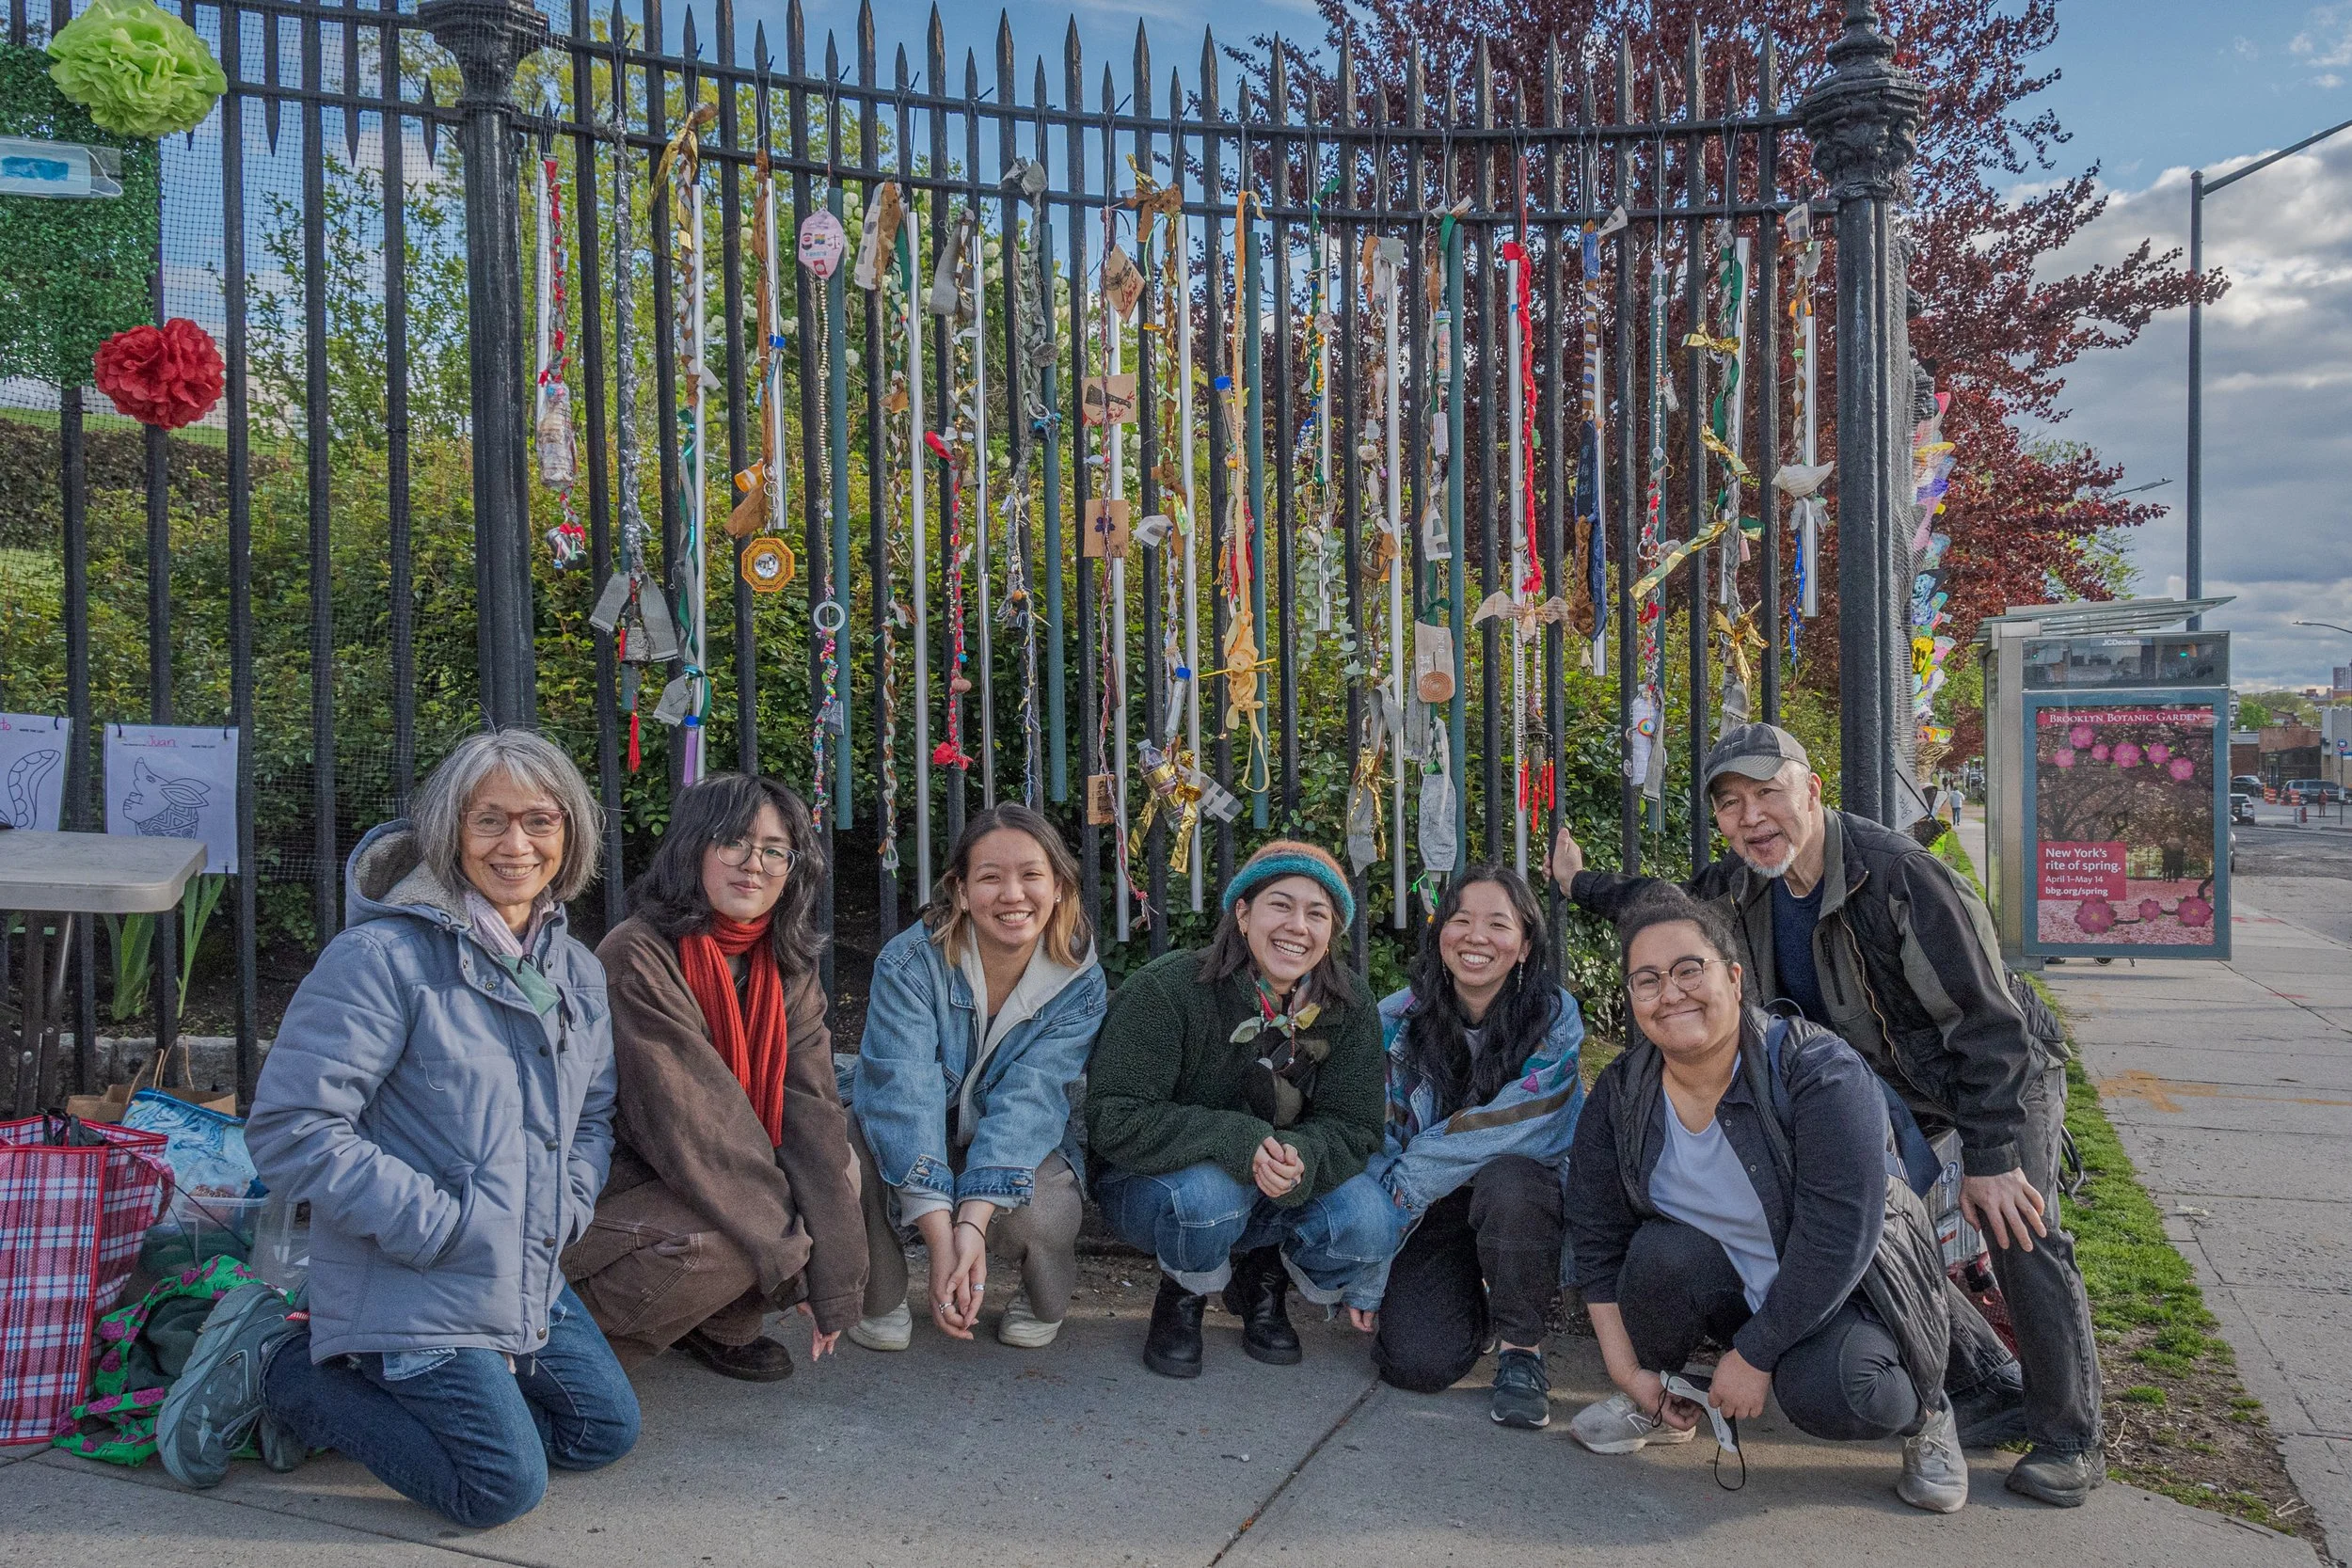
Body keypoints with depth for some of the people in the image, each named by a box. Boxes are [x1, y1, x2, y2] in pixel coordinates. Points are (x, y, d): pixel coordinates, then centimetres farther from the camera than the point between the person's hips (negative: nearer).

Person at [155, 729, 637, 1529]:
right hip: (412, 1287, -8)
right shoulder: (385, 957, -19)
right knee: (504, 1485, -6)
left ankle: (345, 1376, 19)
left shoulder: (577, 972, 6)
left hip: (530, 1282, 8)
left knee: (605, 1430, 13)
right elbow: (290, 1127, -22)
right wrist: (441, 1224, -21)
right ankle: (277, 1367, 10)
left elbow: (591, 1117, 16)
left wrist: (566, 1208, -3)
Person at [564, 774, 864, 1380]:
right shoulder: (637, 957, -22)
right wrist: (791, 1260, -23)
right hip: (616, 1189, -7)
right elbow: (687, 1124, -25)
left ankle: (718, 1325, 5)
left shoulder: (789, 967, -2)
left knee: (839, 1166, -13)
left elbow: (811, 1115, -11)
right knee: (720, 1246, -31)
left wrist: (833, 1281, -19)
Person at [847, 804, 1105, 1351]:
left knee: (1036, 1217, -33)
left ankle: (1043, 1300, 6)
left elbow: (1028, 1100, -27)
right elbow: (905, 1094, -33)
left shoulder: (1079, 983, -16)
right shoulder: (908, 962, -22)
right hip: (911, 1150, 0)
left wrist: (973, 1224, -41)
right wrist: (943, 1239, -44)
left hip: (1018, 1157, 1)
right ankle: (880, 1301, -2)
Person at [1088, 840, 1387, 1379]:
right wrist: (1240, 1143, -39)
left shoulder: (1350, 1007, -9)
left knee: (1370, 1223, -24)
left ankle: (1263, 1280, 10)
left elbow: (1353, 1127, -11)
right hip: (1154, 1186, -3)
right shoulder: (1165, 989, -23)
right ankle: (1183, 1294, -1)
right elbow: (1114, 1121, -27)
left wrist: (1299, 1158, -36)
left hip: (1279, 1194, 4)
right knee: (1206, 1192, -38)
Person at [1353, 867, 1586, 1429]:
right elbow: (1373, 1153, -8)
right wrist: (1365, 1281, -10)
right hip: (1431, 1215, 2)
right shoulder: (1396, 1023, -8)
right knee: (1415, 1361, -19)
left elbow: (1498, 1134, -22)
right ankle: (1470, 1300, 17)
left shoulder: (1554, 1018, -13)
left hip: (1526, 1199, -2)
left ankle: (1521, 1346, -11)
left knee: (1504, 1180, -36)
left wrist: (1405, 1183, -20)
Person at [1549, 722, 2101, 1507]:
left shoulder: (1902, 876, -32)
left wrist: (1990, 1158, -33)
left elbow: (1988, 1023, -31)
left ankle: (2068, 1438, -3)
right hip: (1883, 1083, 7)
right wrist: (1580, 883, 17)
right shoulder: (1742, 888, -9)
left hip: (2007, 1074, -7)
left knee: (2017, 1229, -22)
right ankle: (1990, 1391, 15)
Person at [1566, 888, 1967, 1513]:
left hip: (1850, 1290, -4)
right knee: (1662, 1250, -28)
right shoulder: (1620, 1098, -10)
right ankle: (1663, 1407, 1)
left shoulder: (1817, 1069, -26)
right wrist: (1627, 1370, -9)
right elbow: (1598, 1244, -4)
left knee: (1827, 1394, -34)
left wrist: (1755, 1354, -25)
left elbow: (1838, 1237, -29)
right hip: (1738, 1290, 4)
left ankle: (1924, 1415, 3)